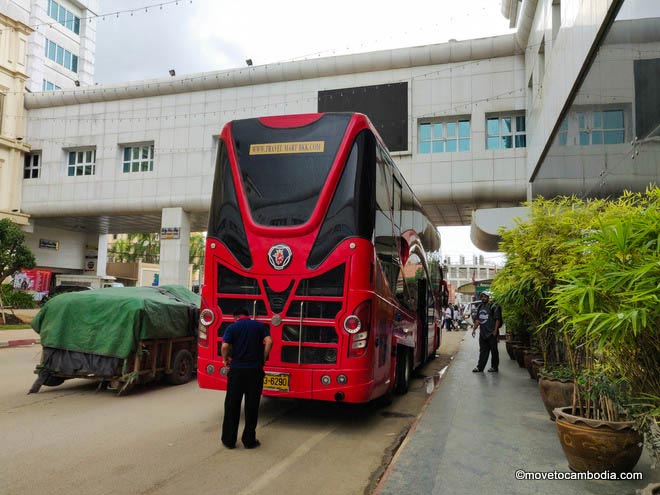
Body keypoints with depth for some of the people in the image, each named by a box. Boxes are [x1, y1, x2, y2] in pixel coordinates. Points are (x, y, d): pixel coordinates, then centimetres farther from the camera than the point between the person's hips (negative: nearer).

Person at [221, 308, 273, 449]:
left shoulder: (232, 327, 3)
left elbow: (225, 347, -10)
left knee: (232, 405, 10)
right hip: (255, 370, 1)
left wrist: (225, 360, 8)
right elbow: (269, 342, -7)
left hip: (236, 370, -1)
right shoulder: (259, 326, 8)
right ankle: (249, 440, 14)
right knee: (252, 406, 9)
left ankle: (229, 440, 16)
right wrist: (263, 359, 2)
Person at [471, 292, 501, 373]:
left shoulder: (493, 307, -7)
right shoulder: (479, 307, 13)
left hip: (491, 333, -6)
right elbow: (477, 319, 18)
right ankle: (480, 367, 11)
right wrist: (474, 329, 12)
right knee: (483, 351, 9)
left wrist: (495, 330, -16)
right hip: (482, 333, 6)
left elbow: (497, 319, -10)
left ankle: (494, 367, 14)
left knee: (493, 350, 4)